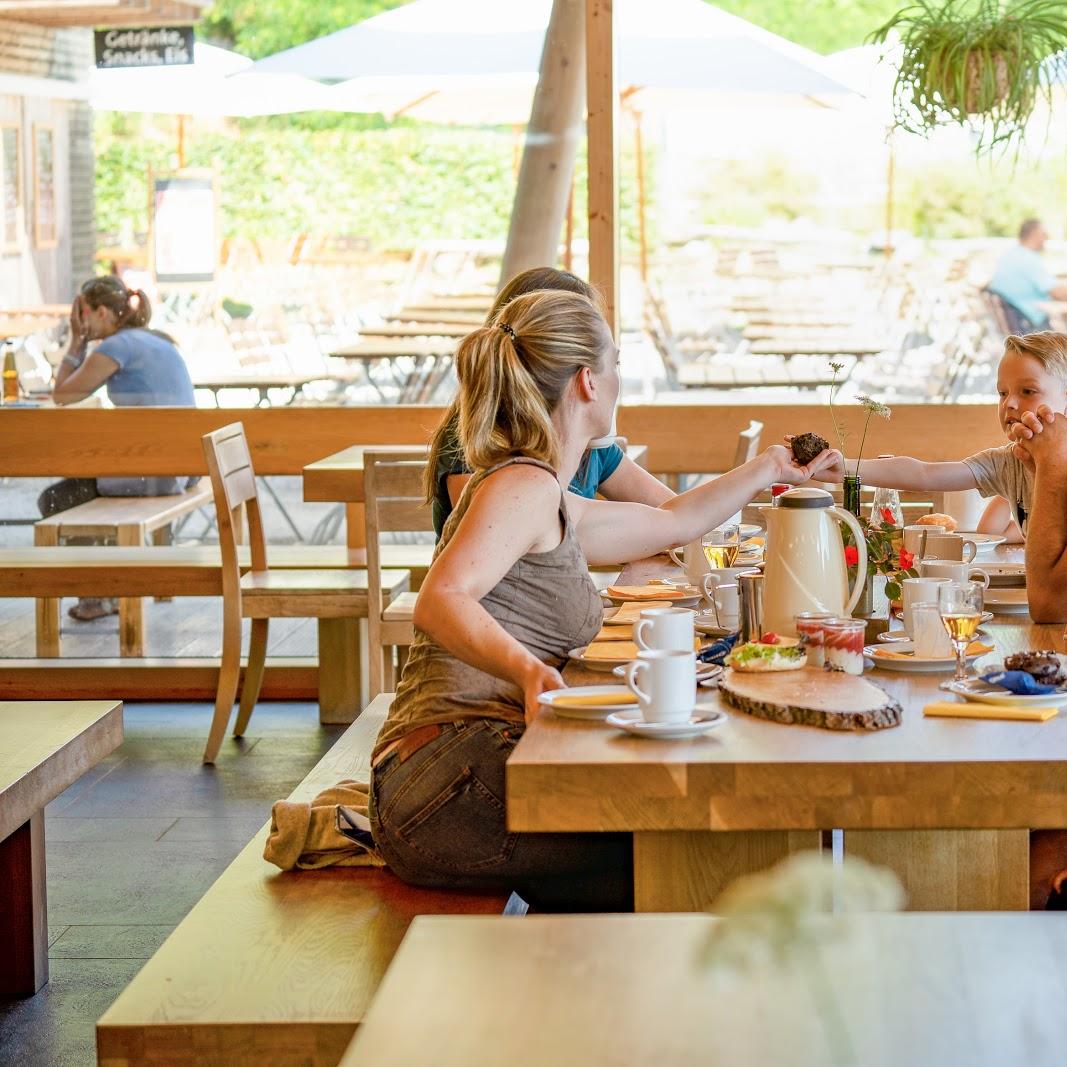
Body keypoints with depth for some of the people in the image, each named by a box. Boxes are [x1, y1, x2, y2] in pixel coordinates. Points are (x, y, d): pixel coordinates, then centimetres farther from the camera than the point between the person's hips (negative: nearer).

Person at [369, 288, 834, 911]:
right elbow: (439, 602, -23)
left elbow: (673, 523, 42)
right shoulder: (523, 485, -7)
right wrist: (529, 670, -40)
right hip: (451, 766, -10)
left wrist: (769, 469, 56)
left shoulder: (558, 511, 24)